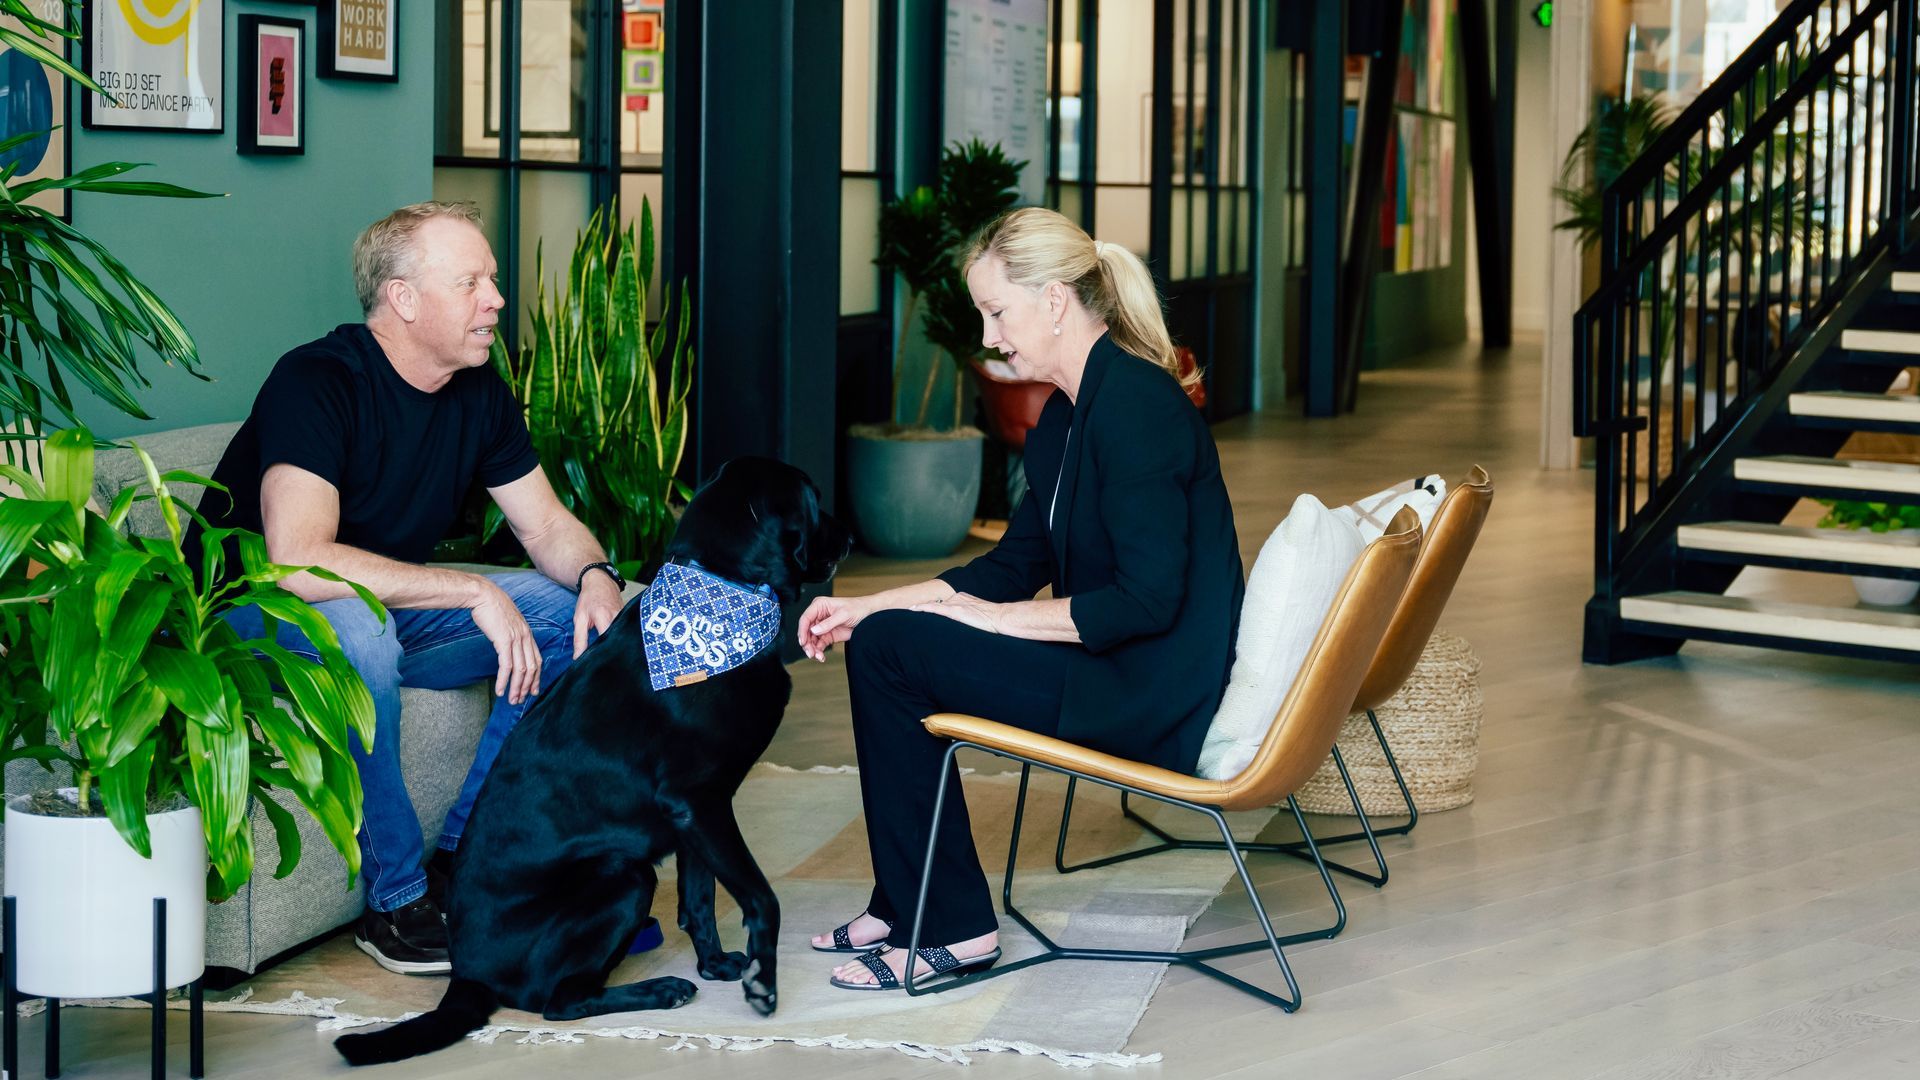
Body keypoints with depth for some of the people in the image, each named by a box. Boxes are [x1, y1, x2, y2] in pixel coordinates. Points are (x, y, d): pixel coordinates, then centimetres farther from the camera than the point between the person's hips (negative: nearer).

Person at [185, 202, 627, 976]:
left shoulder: (479, 394, -1)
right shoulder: (317, 382, -25)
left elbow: (547, 524, 7)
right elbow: (299, 563, -38)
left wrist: (596, 577, -18)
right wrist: (475, 593, -35)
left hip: (391, 605, 8)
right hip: (249, 616, -7)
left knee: (570, 616, -9)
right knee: (358, 623, -40)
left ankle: (464, 853, -7)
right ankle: (397, 898, -25)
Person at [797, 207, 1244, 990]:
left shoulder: (1135, 404, -19)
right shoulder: (1068, 413, 13)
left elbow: (1148, 599, -24)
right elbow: (1016, 564, 17)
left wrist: (994, 617, -17)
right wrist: (868, 605, 7)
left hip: (1154, 703, -10)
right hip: (1119, 675, 10)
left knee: (888, 649, -12)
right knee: (881, 637, 13)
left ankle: (950, 929, -3)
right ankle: (905, 908, 19)